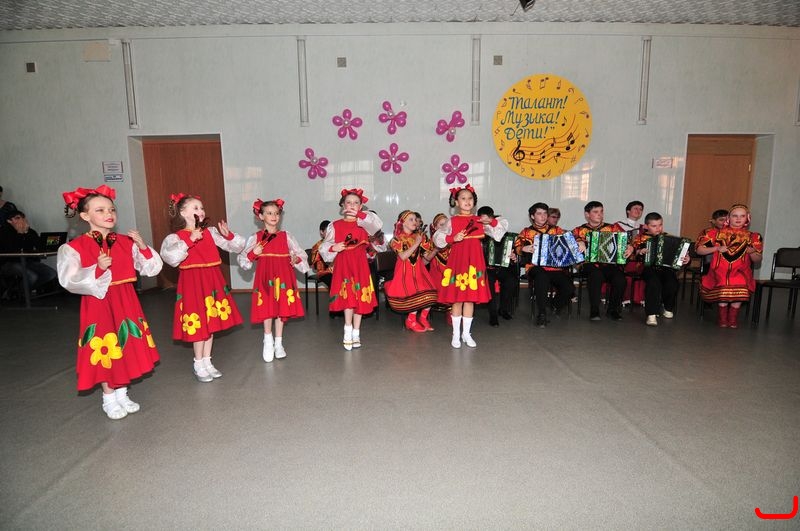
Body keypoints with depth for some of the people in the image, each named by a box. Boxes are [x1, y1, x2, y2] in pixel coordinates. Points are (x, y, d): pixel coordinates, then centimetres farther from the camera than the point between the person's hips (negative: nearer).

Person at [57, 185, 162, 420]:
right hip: (98, 303, -3)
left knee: (126, 347, 12)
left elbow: (152, 269, 0)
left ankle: (122, 393, 30)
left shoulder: (127, 242, 2)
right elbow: (69, 281, -17)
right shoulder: (73, 248, -8)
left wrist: (143, 247, -14)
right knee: (104, 351, 6)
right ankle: (109, 398, 25)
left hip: (126, 302, 4)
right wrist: (97, 269, -29)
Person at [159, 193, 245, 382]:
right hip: (193, 283, -5)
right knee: (199, 325, 2)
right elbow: (171, 258, -28)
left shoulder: (211, 232, 6)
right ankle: (199, 365, 20)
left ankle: (207, 362, 28)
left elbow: (238, 247, 8)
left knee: (211, 323, 12)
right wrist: (190, 240, -26)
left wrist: (228, 235, -10)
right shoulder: (175, 237, -7)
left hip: (213, 281, 5)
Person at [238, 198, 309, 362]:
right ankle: (268, 341, 21)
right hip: (265, 277, -1)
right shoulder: (255, 238, 2)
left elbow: (301, 254, 10)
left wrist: (297, 259, -11)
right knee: (267, 309, -1)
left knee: (282, 309, 6)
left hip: (283, 276, 2)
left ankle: (278, 343, 21)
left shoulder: (286, 236, 6)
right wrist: (253, 254, -15)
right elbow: (242, 259, 3)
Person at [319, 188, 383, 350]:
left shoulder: (364, 224, 6)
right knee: (347, 297, -9)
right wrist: (333, 248, -17)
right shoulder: (335, 226, 5)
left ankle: (356, 333, 17)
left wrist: (359, 215, -25)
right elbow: (324, 248, 4)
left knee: (359, 298, 5)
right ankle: (348, 332, 3)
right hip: (343, 265, -1)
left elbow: (377, 225, -16)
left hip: (360, 265, 1)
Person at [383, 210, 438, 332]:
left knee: (430, 293, -14)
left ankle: (423, 318, 8)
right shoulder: (398, 238, -3)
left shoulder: (419, 237, 11)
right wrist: (416, 244, -17)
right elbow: (403, 256, -18)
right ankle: (411, 320, 3)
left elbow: (428, 256, 8)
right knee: (416, 295, -20)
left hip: (419, 270, 5)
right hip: (406, 271, -5)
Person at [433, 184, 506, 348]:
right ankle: (456, 334, 14)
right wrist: (453, 238, -16)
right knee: (457, 298, 1)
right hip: (457, 261, -3)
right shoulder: (452, 221, 1)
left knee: (471, 298, 7)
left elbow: (500, 232, 10)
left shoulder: (479, 221, 9)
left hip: (474, 262, 3)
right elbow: (437, 237, -2)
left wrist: (492, 222, -7)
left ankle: (466, 333, 20)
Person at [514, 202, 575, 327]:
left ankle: (556, 306, 11)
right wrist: (524, 249, -19)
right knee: (542, 277, -38)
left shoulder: (556, 230, 22)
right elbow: (516, 247, 2)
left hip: (557, 267, 2)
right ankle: (541, 314, -23)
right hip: (536, 267, -2)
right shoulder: (526, 232, 15)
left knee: (569, 288, -24)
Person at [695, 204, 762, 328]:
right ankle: (722, 317, -10)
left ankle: (733, 317, -11)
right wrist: (717, 248, -10)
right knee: (723, 286, -33)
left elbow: (758, 260, 16)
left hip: (741, 271, 1)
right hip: (720, 271, -1)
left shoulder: (752, 237, 13)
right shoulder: (716, 233, 9)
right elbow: (699, 250, 4)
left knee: (741, 286, -33)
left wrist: (751, 252, -6)